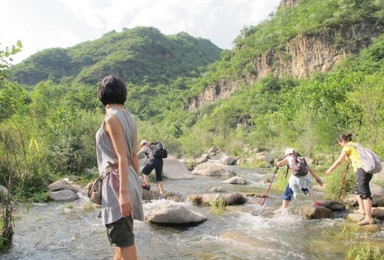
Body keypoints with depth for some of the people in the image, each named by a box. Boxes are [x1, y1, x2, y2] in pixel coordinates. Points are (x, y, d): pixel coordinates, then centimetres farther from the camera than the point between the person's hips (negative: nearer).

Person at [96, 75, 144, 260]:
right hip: (128, 181, 9)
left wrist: (123, 193, -23)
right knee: (119, 236, 21)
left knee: (124, 240, -2)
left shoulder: (112, 118, -13)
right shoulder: (128, 118, 11)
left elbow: (122, 157, -20)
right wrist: (135, 186, 19)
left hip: (117, 181, -9)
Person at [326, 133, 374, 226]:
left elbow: (339, 160, -2)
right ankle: (362, 209, 20)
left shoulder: (347, 146, -2)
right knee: (356, 190, 21)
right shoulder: (356, 145, 23)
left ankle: (369, 218, -15)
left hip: (362, 169, -10)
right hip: (367, 168, 10)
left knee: (365, 193, -13)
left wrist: (330, 169, 6)